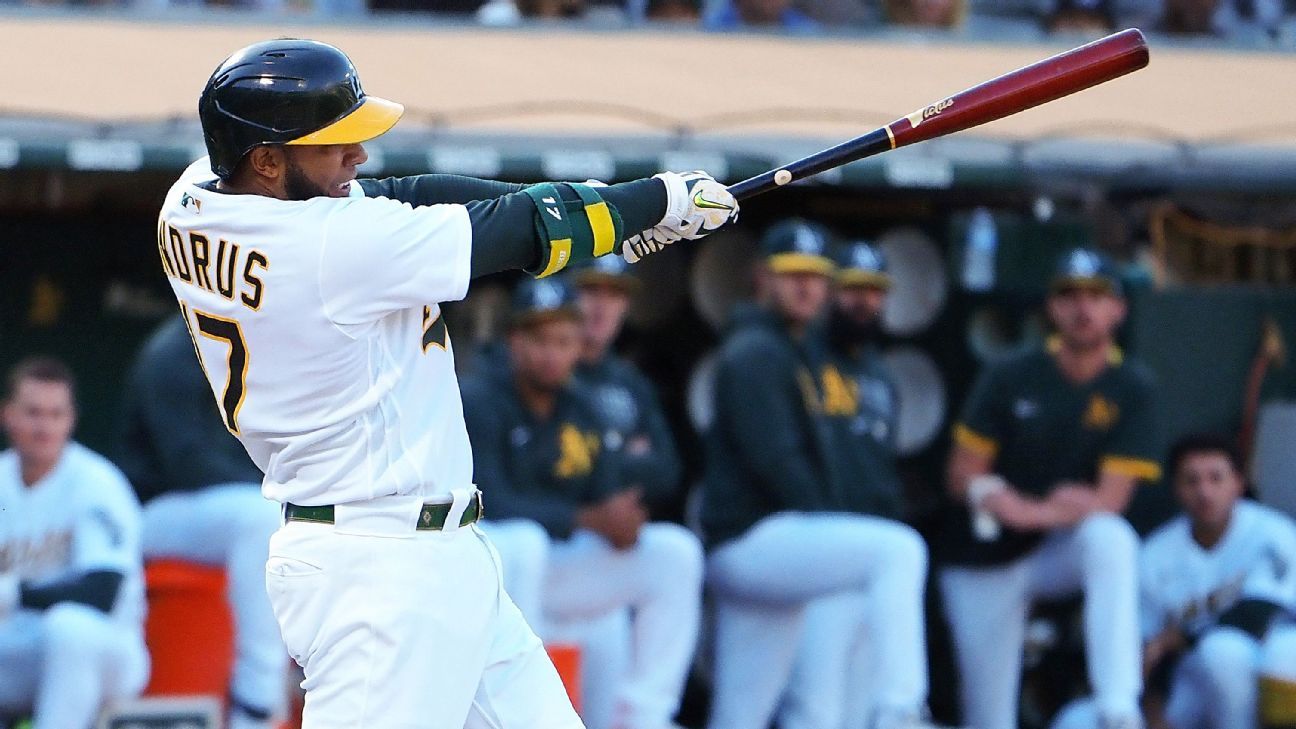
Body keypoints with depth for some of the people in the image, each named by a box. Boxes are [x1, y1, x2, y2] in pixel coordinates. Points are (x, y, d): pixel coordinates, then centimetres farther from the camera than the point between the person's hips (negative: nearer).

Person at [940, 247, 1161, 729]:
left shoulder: (1131, 389, -7)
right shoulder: (1009, 378, -5)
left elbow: (1110, 500, -15)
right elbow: (963, 476, -6)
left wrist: (1028, 513, -32)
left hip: (1063, 549, -1)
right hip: (985, 561, 1)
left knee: (1110, 539, -35)